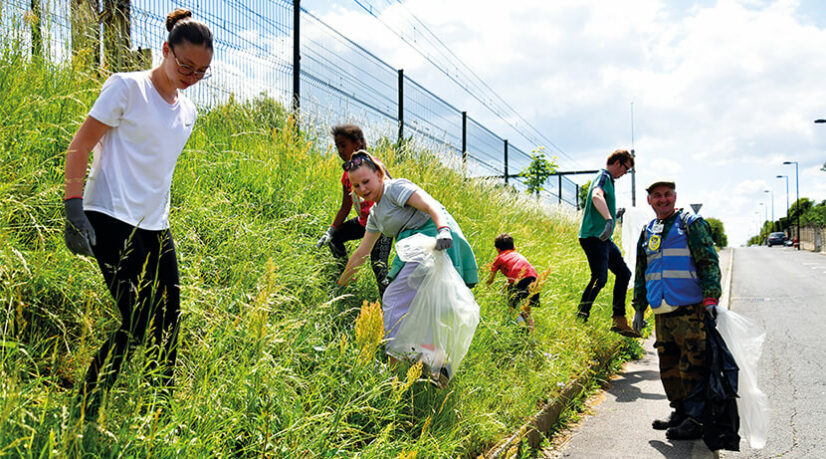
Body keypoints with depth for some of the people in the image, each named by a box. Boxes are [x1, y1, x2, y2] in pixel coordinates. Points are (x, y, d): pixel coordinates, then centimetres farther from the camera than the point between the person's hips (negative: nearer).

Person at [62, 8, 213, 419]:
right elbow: (79, 146, -8)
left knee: (167, 325, 6)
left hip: (156, 227, 7)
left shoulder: (188, 112, 15)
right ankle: (84, 414, 2)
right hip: (112, 220, -7)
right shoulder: (127, 87, -5)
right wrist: (74, 211, -16)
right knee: (137, 322, -12)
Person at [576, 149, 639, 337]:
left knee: (624, 273, 12)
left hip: (603, 239, 11)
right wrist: (609, 219, -47)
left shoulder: (608, 180, 23)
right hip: (593, 236, -11)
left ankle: (619, 321, 14)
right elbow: (596, 196, -32)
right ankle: (580, 320, -15)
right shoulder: (603, 176, -10)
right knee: (600, 278, -18)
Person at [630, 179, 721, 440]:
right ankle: (680, 413, 23)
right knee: (669, 366, 11)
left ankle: (697, 420, 0)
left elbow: (709, 262, -6)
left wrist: (710, 298, -16)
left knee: (692, 366, -6)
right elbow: (641, 273, 24)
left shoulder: (691, 224, 1)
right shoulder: (647, 232, 18)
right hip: (662, 313, 6)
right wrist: (638, 308, 20)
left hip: (689, 310, -6)